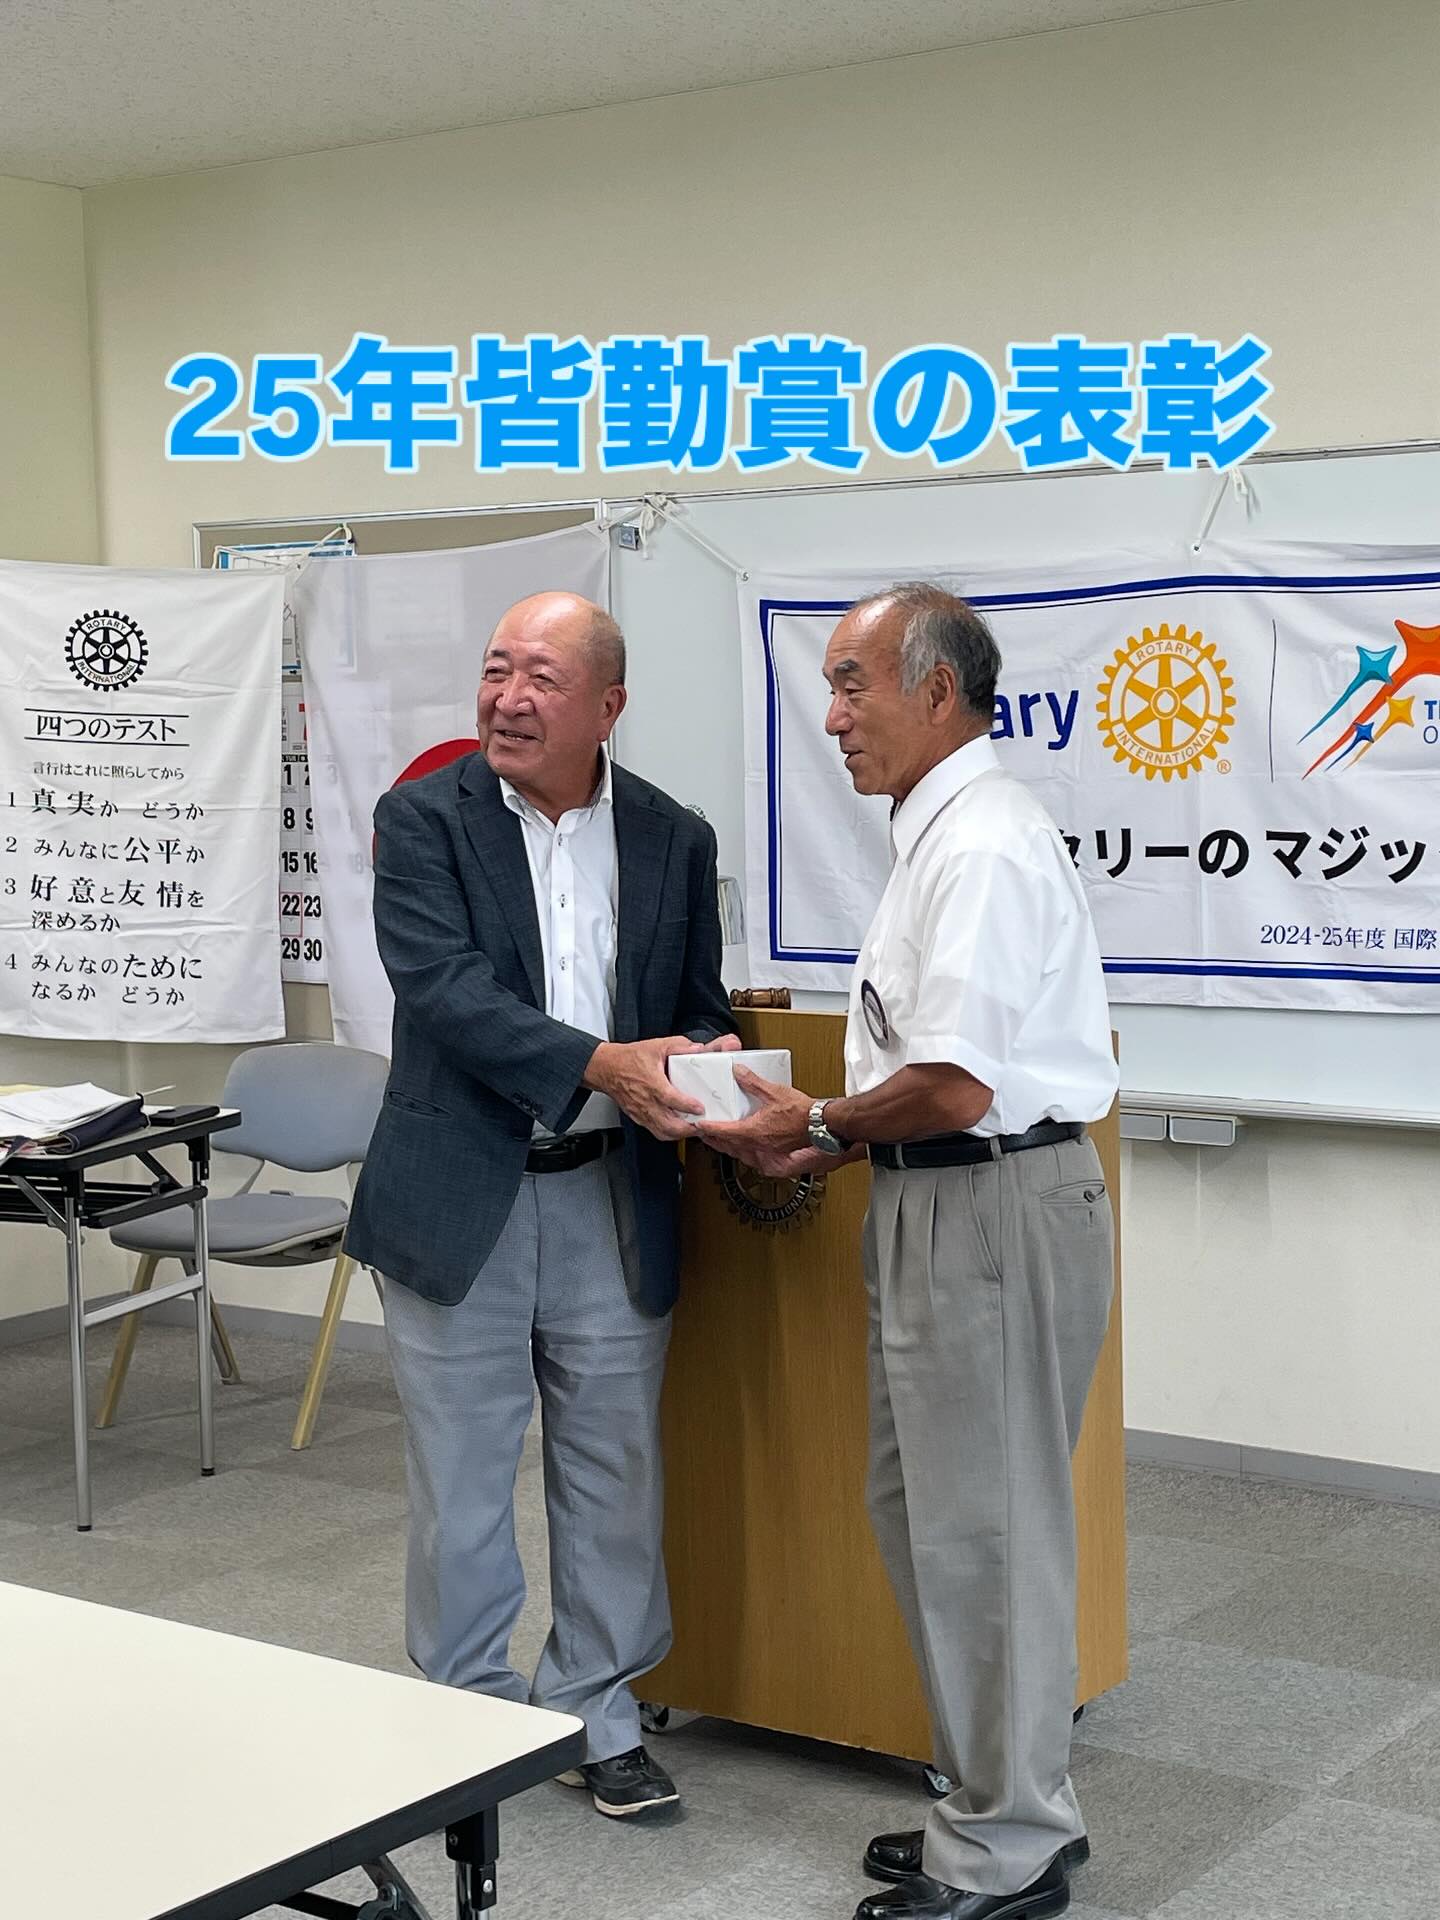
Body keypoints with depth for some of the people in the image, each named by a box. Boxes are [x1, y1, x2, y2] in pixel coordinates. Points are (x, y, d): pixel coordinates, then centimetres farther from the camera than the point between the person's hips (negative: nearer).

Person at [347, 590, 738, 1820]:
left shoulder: (675, 840, 4)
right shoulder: (424, 819, -6)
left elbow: (700, 1008, 10)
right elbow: (445, 986, -18)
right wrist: (599, 1066, -30)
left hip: (612, 1199, 3)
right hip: (460, 1196, -2)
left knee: (613, 1473, 10)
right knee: (461, 1479, 9)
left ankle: (597, 1713, 26)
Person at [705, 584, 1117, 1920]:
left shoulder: (980, 846, -19)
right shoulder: (943, 834, 14)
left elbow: (955, 1084, -25)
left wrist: (820, 1124, -9)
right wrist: (841, 1145, 10)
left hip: (994, 1208, -11)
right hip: (941, 1205, 11)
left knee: (983, 1525, 0)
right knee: (919, 1505, 17)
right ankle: (1012, 1805, 30)